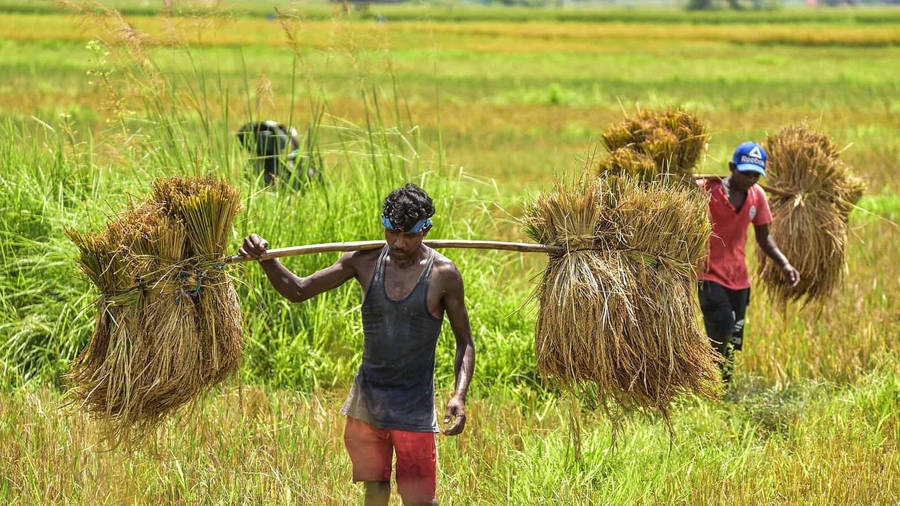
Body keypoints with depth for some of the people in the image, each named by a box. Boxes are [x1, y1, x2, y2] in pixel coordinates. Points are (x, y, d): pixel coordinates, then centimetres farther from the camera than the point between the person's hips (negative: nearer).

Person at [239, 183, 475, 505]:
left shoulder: (443, 275, -9)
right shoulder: (365, 262, -2)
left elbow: (465, 342, -2)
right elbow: (298, 291, 1)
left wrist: (459, 395, -17)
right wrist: (265, 260, -18)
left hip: (415, 406, -3)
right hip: (367, 396, 4)